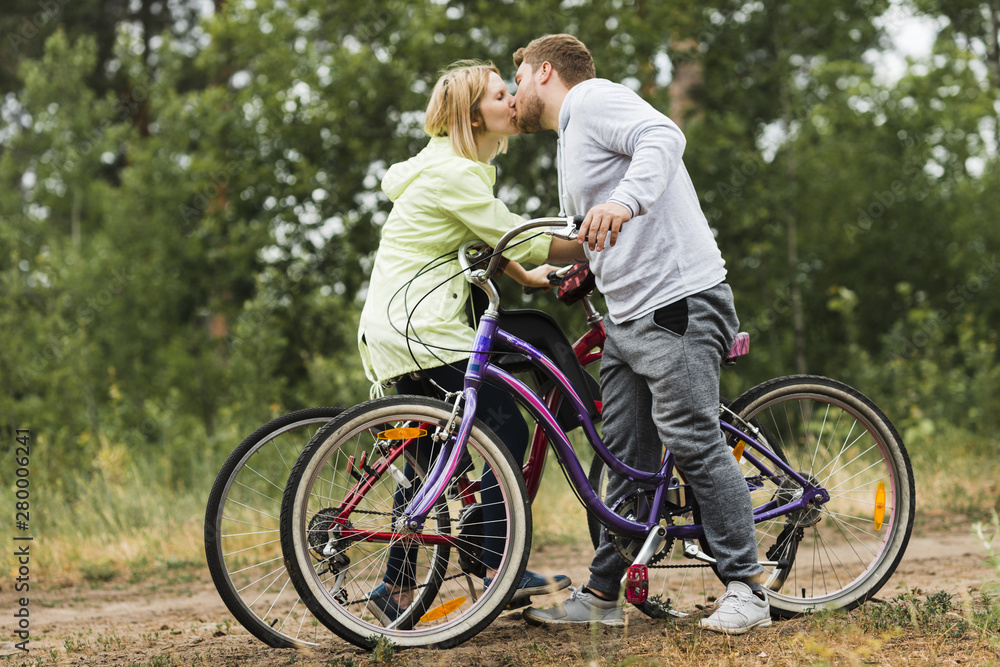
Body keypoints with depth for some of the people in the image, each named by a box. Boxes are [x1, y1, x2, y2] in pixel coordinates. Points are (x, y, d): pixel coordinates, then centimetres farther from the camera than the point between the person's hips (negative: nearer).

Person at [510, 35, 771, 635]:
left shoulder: (594, 98, -4)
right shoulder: (570, 139, 26)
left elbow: (663, 137, -24)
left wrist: (626, 201, -39)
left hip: (679, 304, -10)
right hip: (626, 319, 10)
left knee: (694, 442, -13)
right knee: (628, 462, 9)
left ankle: (747, 589, -7)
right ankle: (602, 596, 12)